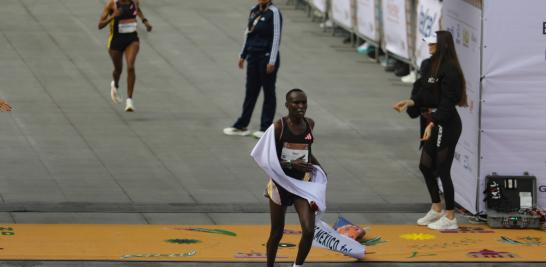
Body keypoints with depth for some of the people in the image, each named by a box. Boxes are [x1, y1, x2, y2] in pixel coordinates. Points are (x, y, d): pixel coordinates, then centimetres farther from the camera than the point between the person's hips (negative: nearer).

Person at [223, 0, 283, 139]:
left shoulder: (273, 13, -12)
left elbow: (276, 37, -15)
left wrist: (272, 61, -18)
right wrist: (243, 55, 19)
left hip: (267, 57, -7)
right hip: (253, 56, 7)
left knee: (268, 92, 3)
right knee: (250, 91, 12)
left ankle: (266, 128, 10)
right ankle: (241, 126, 17)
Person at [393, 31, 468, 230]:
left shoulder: (449, 69, -18)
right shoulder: (429, 66, 11)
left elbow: (447, 101, -22)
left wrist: (432, 123, -26)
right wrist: (410, 102, 1)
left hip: (446, 124, -10)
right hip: (432, 122, 10)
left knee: (442, 169, -4)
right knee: (425, 166, 18)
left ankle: (450, 218, 5)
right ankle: (436, 210, 34)